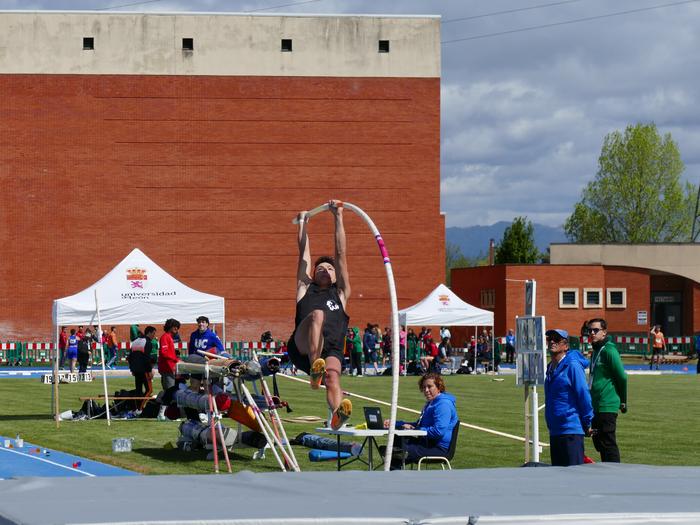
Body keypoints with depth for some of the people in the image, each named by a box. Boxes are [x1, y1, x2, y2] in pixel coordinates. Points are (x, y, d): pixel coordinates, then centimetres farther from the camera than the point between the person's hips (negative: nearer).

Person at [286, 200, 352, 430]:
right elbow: (304, 253, 32)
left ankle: (337, 413, -63)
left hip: (331, 350, 1)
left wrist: (338, 217, 26)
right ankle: (315, 368, -50)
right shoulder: (306, 289, 30)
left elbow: (341, 254, 27)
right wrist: (302, 223, 40)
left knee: (333, 375, -33)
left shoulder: (340, 293, 30)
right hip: (303, 348, -1)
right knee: (317, 313, -32)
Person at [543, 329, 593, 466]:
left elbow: (584, 395, -12)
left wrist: (587, 424, -9)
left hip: (571, 430, -9)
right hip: (554, 431, 9)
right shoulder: (551, 367, 14)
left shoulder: (572, 366, -11)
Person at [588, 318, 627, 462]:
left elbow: (622, 377, -14)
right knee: (599, 444, 13)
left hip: (607, 407, -10)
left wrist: (623, 401, -5)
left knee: (608, 444, -8)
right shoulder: (596, 351, 17)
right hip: (596, 407, 10)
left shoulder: (609, 351, -13)